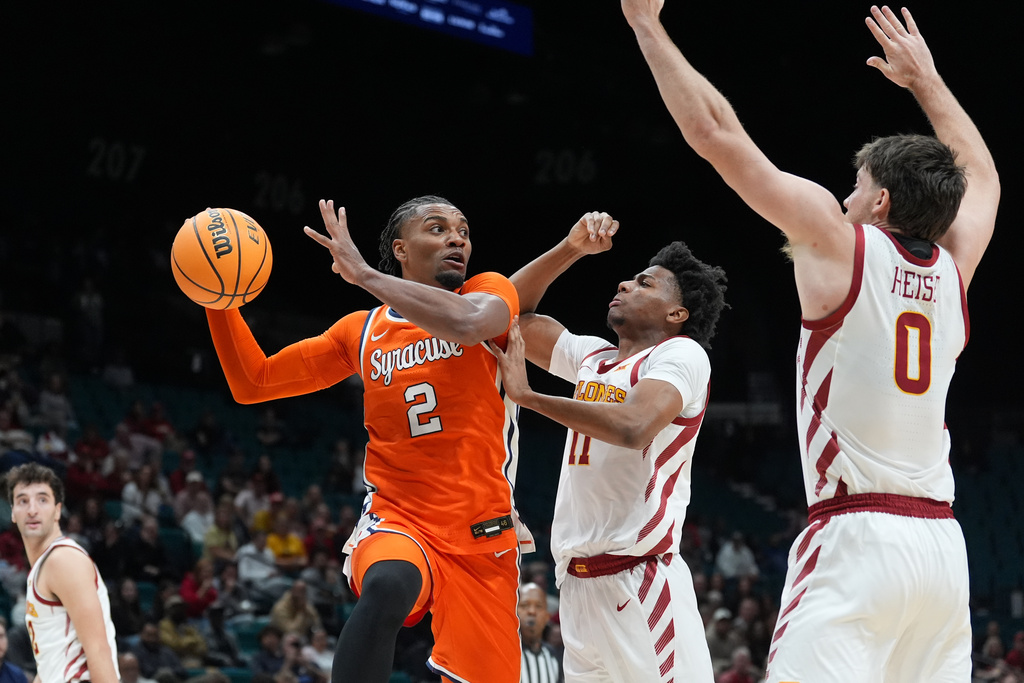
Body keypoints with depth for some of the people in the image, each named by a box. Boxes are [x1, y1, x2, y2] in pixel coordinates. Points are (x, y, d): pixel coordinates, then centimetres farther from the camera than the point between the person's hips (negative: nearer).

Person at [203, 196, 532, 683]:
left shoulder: (489, 293, 2)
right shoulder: (362, 331, 11)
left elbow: (467, 324, -25)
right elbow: (252, 383, 15)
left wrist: (363, 274, -20)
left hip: (484, 535, 0)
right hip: (399, 523, 0)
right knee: (386, 586, -36)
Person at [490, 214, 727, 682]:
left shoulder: (681, 354, -4)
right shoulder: (593, 357, 19)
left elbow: (633, 427, -22)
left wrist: (528, 396, -14)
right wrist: (572, 249, 11)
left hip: (638, 580, -8)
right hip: (577, 580, 8)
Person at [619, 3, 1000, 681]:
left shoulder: (840, 241, -2)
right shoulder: (952, 269, 14)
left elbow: (715, 131, -1)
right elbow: (981, 176, 37)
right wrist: (926, 79, 48)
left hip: (857, 537, -7)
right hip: (942, 542, 7)